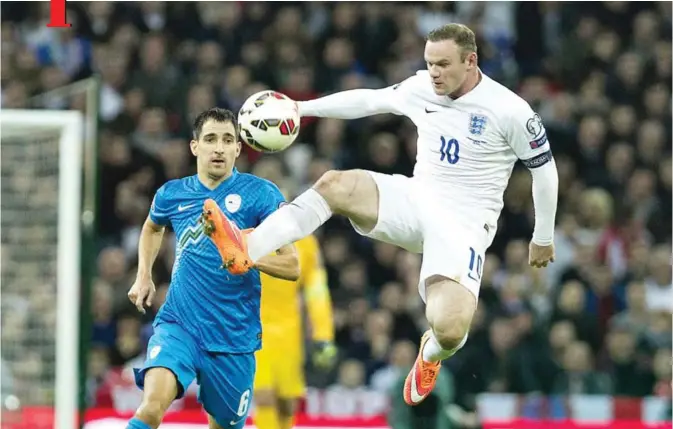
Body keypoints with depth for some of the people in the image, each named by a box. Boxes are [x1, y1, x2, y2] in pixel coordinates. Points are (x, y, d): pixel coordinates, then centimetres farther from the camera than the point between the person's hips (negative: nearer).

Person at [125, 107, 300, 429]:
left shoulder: (260, 194, -5)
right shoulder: (172, 194, 6)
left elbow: (292, 266, -9)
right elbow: (152, 227, 32)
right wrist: (144, 277, 20)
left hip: (234, 338, 0)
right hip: (178, 324, 1)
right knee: (153, 402, -27)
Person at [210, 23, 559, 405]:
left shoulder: (509, 111, -14)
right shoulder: (423, 88, 0)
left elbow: (545, 171, -3)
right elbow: (369, 100, 17)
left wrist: (544, 239, 7)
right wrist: (302, 108, 15)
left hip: (464, 223, -5)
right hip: (416, 200, 5)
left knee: (448, 329, -27)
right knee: (336, 184, -24)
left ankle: (431, 354, 15)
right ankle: (246, 250, -39)